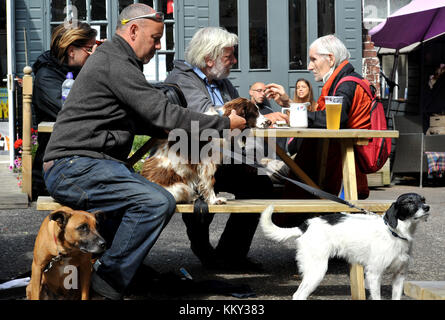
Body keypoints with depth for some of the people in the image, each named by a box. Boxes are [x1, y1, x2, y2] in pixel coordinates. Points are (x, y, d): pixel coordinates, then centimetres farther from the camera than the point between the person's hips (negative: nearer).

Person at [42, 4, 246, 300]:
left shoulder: (118, 61, 24)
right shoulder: (115, 63, -11)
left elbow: (138, 120, 30)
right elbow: (163, 113, -16)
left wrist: (175, 129, 12)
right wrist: (223, 124, -8)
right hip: (74, 167, -10)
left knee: (163, 202, -5)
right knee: (154, 202, -26)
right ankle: (107, 284, -16)